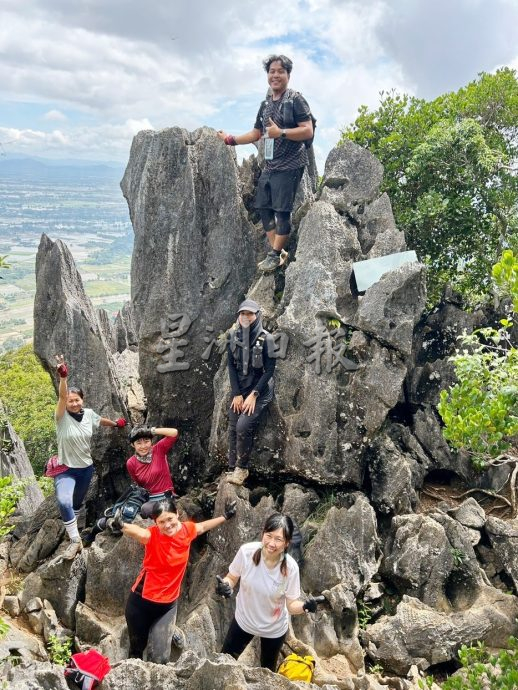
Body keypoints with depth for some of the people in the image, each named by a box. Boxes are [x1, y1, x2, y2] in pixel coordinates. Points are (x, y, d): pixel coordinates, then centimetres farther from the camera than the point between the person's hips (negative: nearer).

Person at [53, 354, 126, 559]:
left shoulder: (89, 414, -4)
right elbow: (61, 397, -36)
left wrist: (116, 424, 38)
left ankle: (72, 529, 46)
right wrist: (63, 376, -53)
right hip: (66, 469, -5)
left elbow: (101, 420, 19)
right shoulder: (63, 417, -18)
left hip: (86, 468, 5)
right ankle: (75, 540, -16)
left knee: (77, 503, 21)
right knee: (64, 502, -28)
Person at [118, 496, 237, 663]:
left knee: (159, 659, 2)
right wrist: (122, 525, -68)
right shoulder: (153, 535, -22)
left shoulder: (186, 530, -9)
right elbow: (139, 532, -46)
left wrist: (225, 516, 24)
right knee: (137, 647, 17)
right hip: (141, 600, -2)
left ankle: (170, 631, 32)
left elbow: (202, 527, 15)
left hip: (168, 603, 2)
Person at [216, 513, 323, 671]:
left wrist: (305, 606, -39)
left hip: (274, 629, 0)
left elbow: (292, 605, -19)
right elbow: (232, 577, -10)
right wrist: (225, 586, -31)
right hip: (244, 620, 1)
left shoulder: (290, 568, -30)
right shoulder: (246, 551, -28)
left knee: (267, 670, 26)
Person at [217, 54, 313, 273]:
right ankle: (278, 252, 14)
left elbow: (308, 131, -15)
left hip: (290, 165, -8)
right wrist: (231, 139, 15)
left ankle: (275, 254, 2)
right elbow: (256, 134, 23)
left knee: (282, 210, -7)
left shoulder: (295, 99, -6)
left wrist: (281, 133, -23)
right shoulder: (266, 104, 16)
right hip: (269, 165, 8)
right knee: (263, 207, 6)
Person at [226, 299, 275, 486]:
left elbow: (269, 370, -12)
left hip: (260, 390, -4)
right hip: (239, 390, 5)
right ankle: (233, 469, 7)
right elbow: (231, 366, 2)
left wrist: (253, 395, -16)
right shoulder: (234, 336, -1)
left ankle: (242, 468, -2)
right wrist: (237, 394, -5)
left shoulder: (265, 339, -13)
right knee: (233, 428, -2)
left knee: (243, 426, -18)